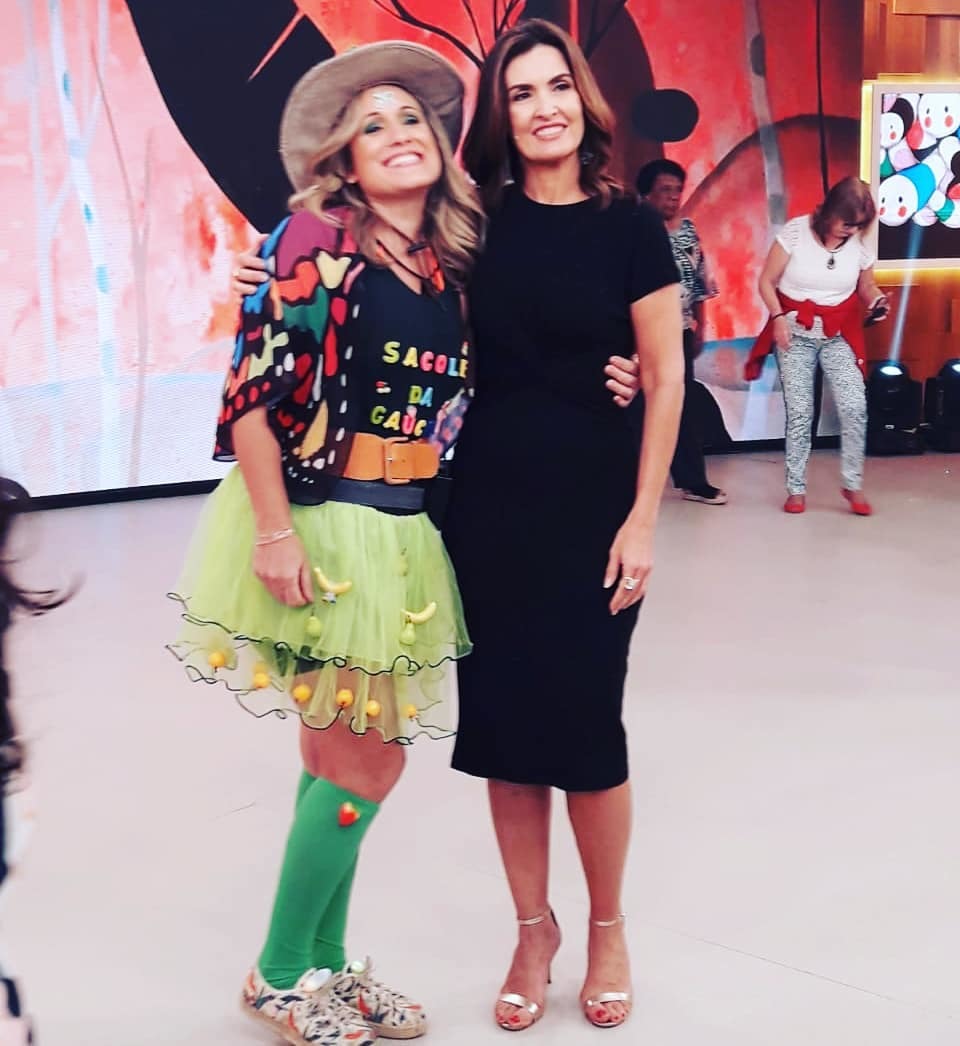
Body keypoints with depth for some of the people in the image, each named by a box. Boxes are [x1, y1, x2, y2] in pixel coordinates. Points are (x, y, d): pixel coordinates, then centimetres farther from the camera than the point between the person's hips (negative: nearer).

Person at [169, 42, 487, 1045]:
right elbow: (254, 386, -15)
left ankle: (325, 964, 27)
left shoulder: (452, 265, 8)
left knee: (340, 756, 13)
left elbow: (461, 400, 15)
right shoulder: (315, 237, -10)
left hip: (401, 535, 6)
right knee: (364, 762, -2)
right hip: (319, 526, -6)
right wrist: (274, 533, -20)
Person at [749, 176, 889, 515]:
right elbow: (767, 282, -6)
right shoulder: (795, 232, -13)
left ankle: (853, 484, 4)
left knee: (854, 408, -11)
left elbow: (866, 287, 10)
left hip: (840, 335, 2)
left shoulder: (859, 243, -5)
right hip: (795, 332, -2)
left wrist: (878, 300, -13)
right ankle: (796, 489, 10)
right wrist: (778, 317, -20)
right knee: (799, 412, -1)